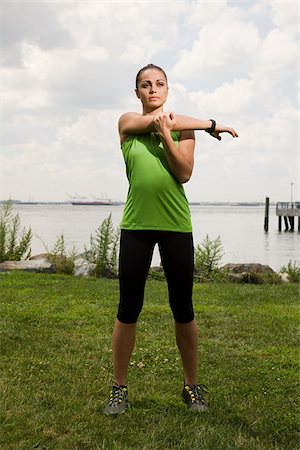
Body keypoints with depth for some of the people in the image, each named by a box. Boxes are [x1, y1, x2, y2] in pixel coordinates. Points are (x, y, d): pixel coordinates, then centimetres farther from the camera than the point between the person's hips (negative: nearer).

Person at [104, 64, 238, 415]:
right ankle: (119, 388, 16)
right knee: (128, 309, 3)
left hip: (176, 225, 1)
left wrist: (165, 135, -16)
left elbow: (185, 173, -4)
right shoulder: (127, 122, 7)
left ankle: (192, 386, 20)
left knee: (183, 310, 6)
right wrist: (210, 125, -6)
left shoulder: (185, 127, 8)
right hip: (136, 225, 0)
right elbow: (156, 120, -11)